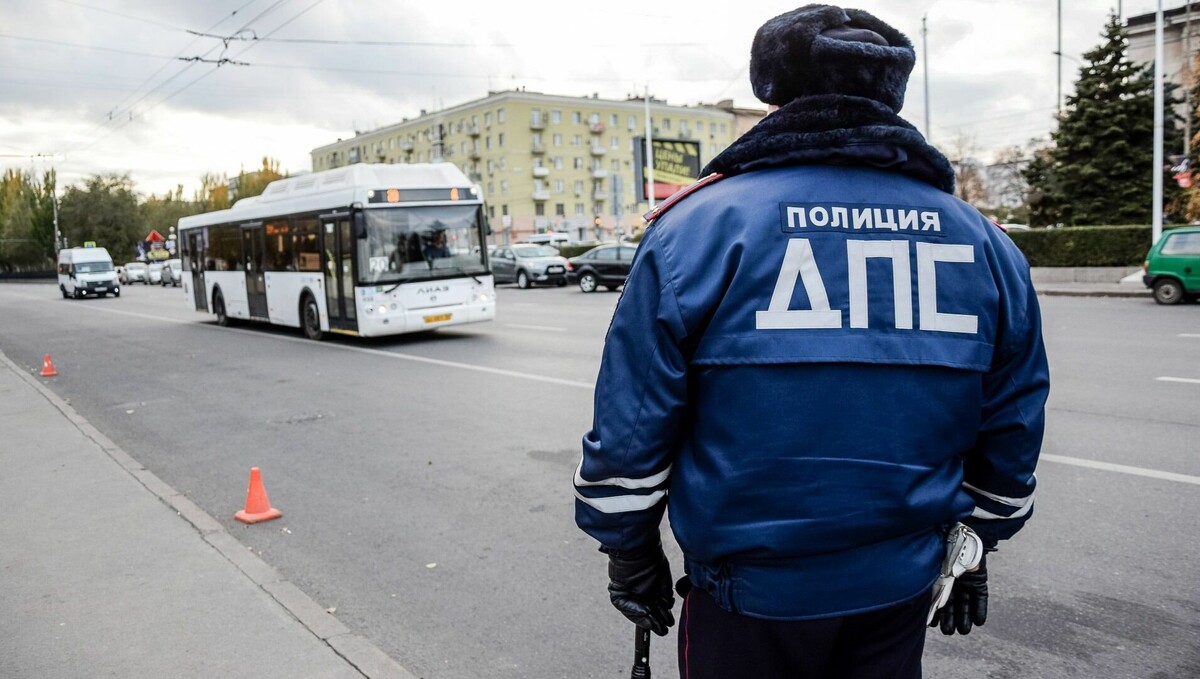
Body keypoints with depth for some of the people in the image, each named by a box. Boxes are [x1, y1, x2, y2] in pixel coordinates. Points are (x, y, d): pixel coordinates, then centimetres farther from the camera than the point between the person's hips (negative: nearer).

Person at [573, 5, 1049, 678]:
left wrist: (628, 548, 2)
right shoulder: (984, 244, 0)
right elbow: (1011, 436, 7)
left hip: (748, 590, -3)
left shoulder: (700, 225, -14)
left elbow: (632, 423, -12)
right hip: (901, 592, 4)